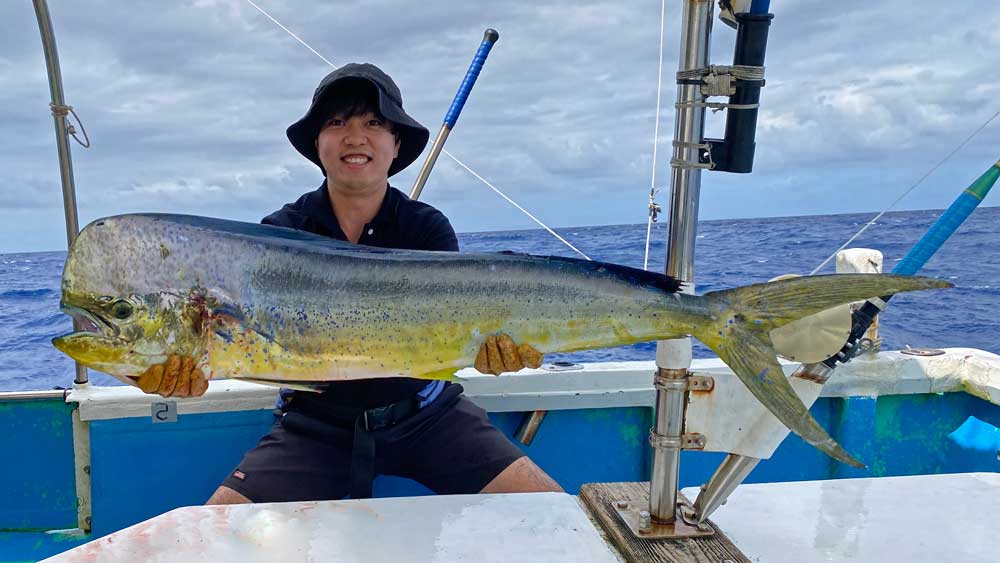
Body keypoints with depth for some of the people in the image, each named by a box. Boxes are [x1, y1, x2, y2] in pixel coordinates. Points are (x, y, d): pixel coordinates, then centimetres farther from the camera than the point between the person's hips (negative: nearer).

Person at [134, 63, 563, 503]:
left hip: (424, 414, 0)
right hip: (315, 423, 1)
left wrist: (488, 344, -42)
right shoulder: (280, 232, -4)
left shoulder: (429, 228, -5)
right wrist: (192, 366, -40)